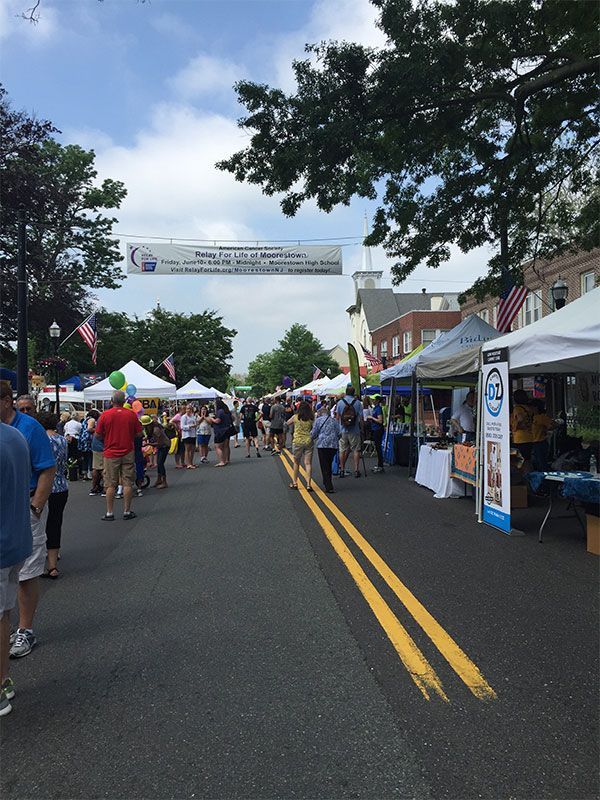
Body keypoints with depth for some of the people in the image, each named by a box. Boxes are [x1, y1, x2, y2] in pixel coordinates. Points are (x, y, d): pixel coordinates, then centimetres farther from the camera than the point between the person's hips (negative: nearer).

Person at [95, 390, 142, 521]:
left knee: (110, 485, 6)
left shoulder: (105, 415, -7)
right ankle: (127, 511, 10)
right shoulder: (131, 414, -4)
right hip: (128, 453, 1)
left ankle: (109, 513, 10)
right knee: (128, 483, 6)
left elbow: (98, 435, -1)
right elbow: (139, 434, 2)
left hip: (111, 454, 0)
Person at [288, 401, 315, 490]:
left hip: (297, 442, 0)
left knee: (296, 463, 14)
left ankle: (295, 483, 22)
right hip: (309, 441, 0)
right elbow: (313, 429, 4)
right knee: (308, 463, 2)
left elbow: (288, 423, 13)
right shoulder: (311, 418, -2)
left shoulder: (295, 417, -3)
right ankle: (308, 484, -2)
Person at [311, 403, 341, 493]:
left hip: (322, 445, -3)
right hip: (334, 445, 3)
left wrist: (311, 438, 21)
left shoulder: (318, 420, 4)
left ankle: (329, 487, -4)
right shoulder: (334, 420, 12)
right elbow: (339, 433, 7)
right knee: (329, 465, 17)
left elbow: (314, 433, 0)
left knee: (324, 466, 1)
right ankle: (327, 482, 25)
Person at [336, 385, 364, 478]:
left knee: (342, 450, 8)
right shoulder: (358, 402, -5)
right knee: (356, 450, 6)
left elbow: (337, 416, 2)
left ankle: (342, 470, 12)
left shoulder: (340, 402, -1)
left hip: (343, 430, 1)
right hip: (354, 430, -1)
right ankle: (356, 470, 4)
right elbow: (361, 417, -5)